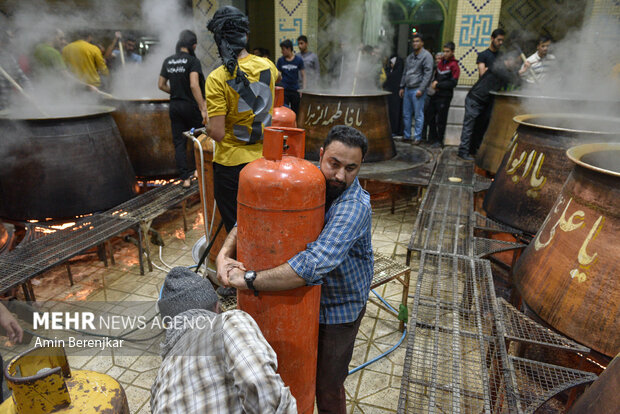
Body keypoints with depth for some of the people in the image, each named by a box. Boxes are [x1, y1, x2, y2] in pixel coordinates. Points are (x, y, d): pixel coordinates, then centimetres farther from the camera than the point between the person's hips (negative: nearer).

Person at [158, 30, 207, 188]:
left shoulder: (168, 61, 7)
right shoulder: (193, 61, -11)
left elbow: (161, 85, 11)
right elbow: (194, 85, -24)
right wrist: (203, 109, -25)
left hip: (174, 107, 5)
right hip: (191, 106, -5)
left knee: (179, 143, 7)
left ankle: (185, 178, 8)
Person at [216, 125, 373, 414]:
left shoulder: (356, 206, -31)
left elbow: (314, 264, -42)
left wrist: (249, 280, -38)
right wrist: (224, 253, -26)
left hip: (339, 306, -5)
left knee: (327, 386, 9)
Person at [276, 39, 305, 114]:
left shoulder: (299, 60, 0)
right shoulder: (280, 60, 3)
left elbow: (303, 75, 4)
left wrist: (303, 90, -2)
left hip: (295, 91, 0)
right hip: (284, 90, 0)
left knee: (295, 112, 7)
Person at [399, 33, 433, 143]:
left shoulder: (426, 56, -5)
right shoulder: (410, 57, 17)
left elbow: (428, 74, -11)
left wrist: (421, 89, -16)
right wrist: (402, 87, 17)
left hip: (417, 90, -7)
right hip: (407, 89, 7)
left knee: (418, 115, -4)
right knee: (406, 114, 10)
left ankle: (417, 137, 3)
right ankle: (407, 135, 20)